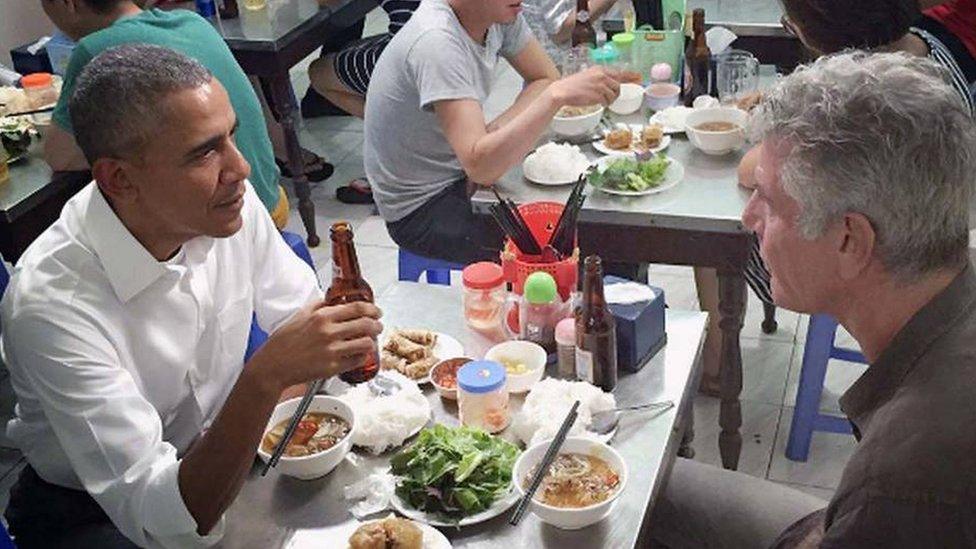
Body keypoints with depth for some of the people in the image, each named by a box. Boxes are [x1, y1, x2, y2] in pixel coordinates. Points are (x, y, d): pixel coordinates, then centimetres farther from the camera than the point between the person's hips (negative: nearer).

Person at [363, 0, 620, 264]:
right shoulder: (436, 43, -32)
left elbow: (546, 79, 2)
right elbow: (480, 166, -41)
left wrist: (496, 133, -16)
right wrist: (558, 95, -46)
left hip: (461, 173, 8)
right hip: (421, 209, -7)